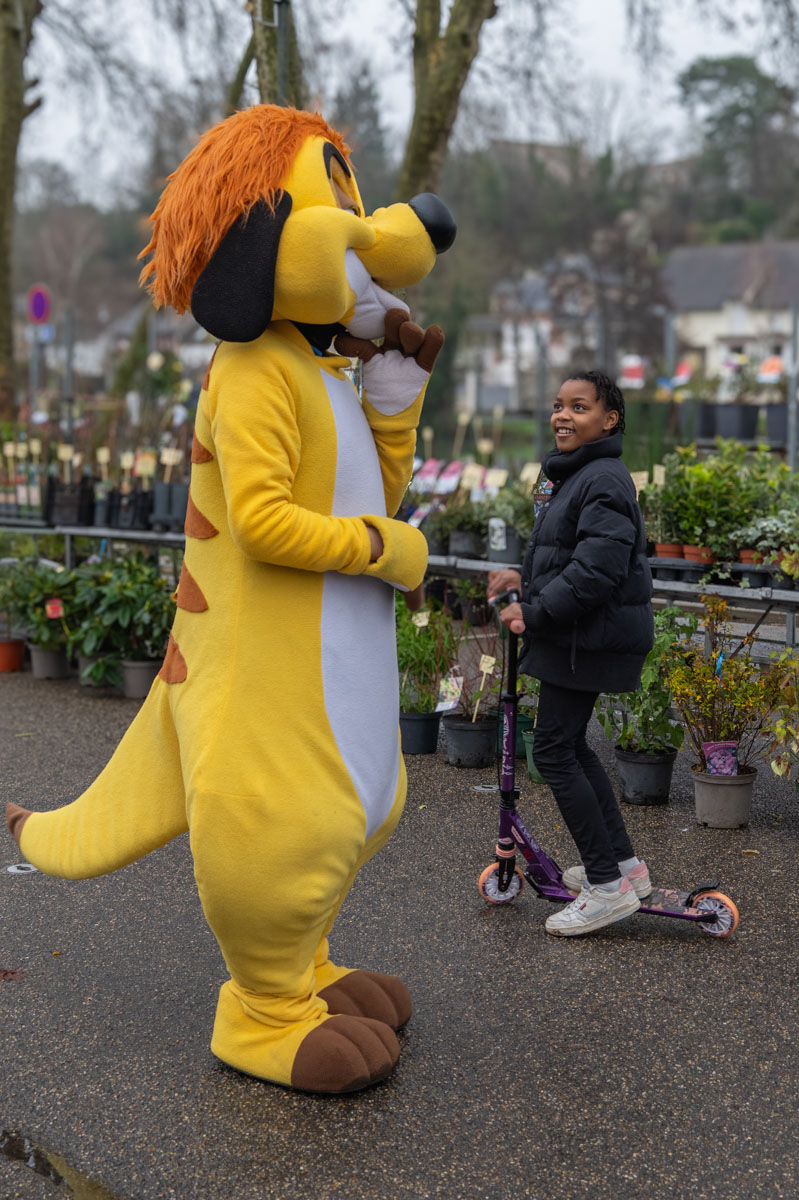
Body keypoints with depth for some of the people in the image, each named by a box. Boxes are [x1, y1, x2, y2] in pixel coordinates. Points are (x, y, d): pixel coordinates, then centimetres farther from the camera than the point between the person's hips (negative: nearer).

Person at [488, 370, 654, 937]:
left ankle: (608, 886, -2)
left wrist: (533, 612, -19)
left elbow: (597, 571, -26)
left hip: (592, 637, -11)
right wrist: (525, 578, 8)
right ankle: (625, 863, 26)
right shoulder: (575, 475, 16)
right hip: (578, 635, 11)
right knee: (571, 745, 17)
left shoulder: (604, 480, -19)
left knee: (555, 751, -7)